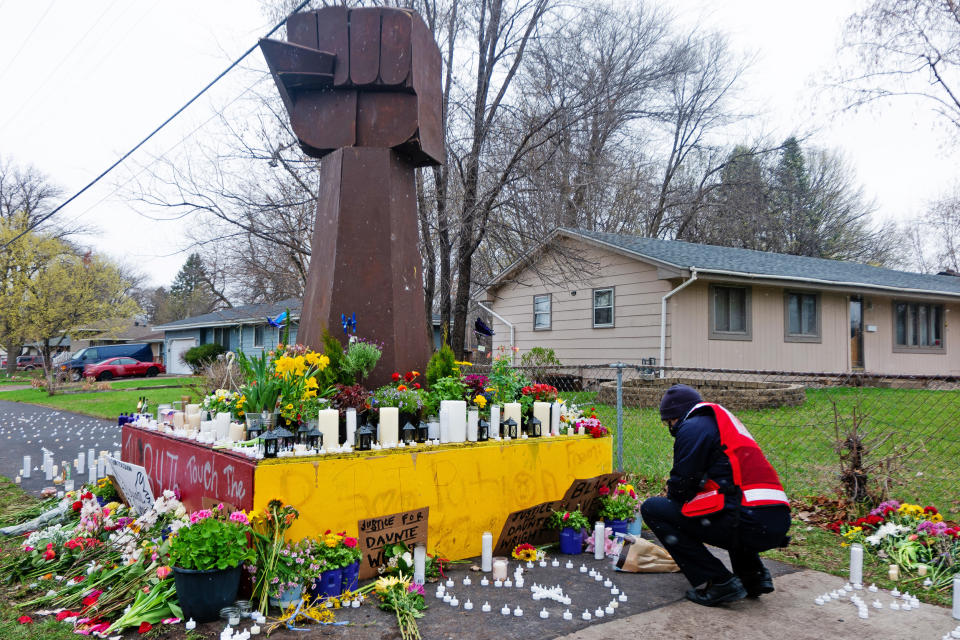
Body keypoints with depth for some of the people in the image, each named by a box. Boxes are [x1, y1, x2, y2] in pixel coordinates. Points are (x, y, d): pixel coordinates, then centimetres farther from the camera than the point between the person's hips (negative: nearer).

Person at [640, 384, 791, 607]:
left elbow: (681, 485, 0)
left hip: (748, 523, -9)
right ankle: (754, 576, 24)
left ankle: (718, 582, -3)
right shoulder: (726, 423, 28)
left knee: (652, 508, 0)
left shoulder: (692, 427, 1)